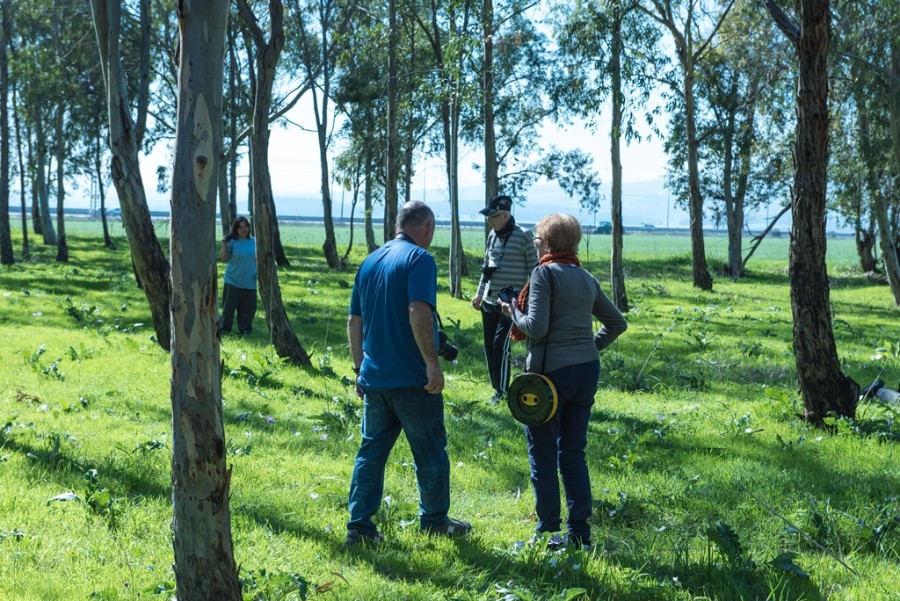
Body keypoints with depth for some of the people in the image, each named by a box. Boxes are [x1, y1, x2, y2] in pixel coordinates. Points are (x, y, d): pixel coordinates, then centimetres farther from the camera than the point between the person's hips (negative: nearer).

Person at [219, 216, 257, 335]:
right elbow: (223, 259, -8)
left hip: (250, 282, 3)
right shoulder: (232, 242, -6)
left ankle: (245, 328, 19)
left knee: (248, 307, 6)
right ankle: (223, 328, 8)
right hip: (233, 281, -3)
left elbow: (258, 258, 14)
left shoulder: (254, 242, 5)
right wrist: (224, 245, -19)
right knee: (229, 306, -1)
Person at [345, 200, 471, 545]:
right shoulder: (419, 258, -10)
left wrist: (359, 367, 20)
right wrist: (432, 362, -22)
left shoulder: (370, 262, 12)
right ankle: (435, 520, 20)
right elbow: (418, 311, -24)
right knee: (430, 452, 9)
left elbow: (354, 320, 15)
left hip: (374, 378, 7)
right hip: (412, 379, -6)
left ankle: (359, 526, 8)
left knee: (371, 452, 11)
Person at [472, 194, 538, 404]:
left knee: (500, 346, -11)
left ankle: (502, 390, -1)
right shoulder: (492, 235, 8)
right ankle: (497, 388, 18)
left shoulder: (523, 236, -11)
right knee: (489, 347, 8)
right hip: (489, 301, 7)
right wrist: (479, 293, 19)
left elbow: (533, 269, -7)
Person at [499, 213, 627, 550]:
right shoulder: (587, 279, 11)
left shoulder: (545, 273, -10)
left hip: (552, 371, -7)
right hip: (587, 371, 7)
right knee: (574, 454, 14)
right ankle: (579, 532, 15)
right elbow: (618, 323, 18)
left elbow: (536, 328, -18)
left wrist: (513, 311, -1)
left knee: (543, 454, 5)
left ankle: (548, 531, 8)